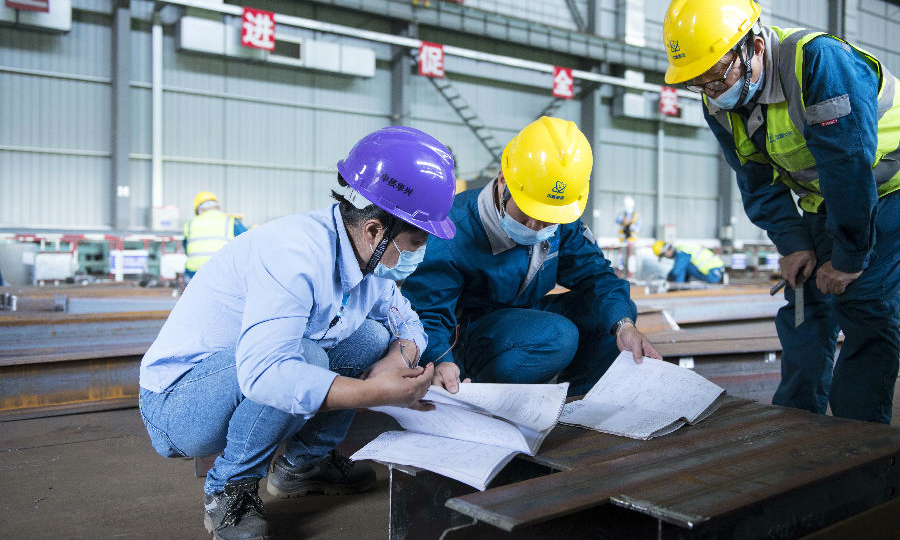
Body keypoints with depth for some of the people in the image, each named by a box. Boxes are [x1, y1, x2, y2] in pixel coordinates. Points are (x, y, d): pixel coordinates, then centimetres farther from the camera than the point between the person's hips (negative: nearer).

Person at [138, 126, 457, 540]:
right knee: (304, 355, -34)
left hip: (252, 374, 8)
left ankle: (304, 463, 13)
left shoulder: (369, 259, -3)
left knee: (372, 338, -3)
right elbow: (262, 373, -41)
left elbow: (407, 323, 9)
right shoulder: (297, 254, -31)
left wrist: (398, 358, -14)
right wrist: (376, 392, -38)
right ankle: (228, 490, -8)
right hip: (177, 399, -8)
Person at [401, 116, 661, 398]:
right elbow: (426, 311, -22)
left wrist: (624, 325, -26)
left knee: (620, 309, -6)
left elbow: (593, 272, -6)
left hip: (524, 318, 7)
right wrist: (440, 360, -44)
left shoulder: (562, 220, -5)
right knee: (558, 337, -33)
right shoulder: (455, 232, -25)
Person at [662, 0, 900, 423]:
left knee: (866, 309, -14)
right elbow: (759, 185, 0)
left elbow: (851, 166, -30)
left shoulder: (818, 60, -31)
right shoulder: (720, 105, -7)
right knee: (805, 304, 2)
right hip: (824, 202, 7)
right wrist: (793, 245, -11)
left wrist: (850, 257, -24)